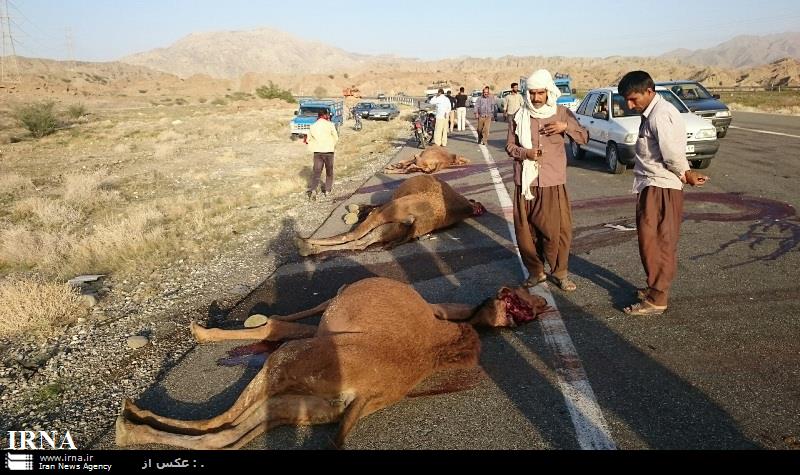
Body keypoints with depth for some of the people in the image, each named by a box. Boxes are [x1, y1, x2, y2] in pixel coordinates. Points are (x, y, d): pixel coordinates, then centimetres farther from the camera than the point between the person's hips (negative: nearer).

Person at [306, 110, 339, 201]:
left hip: (317, 151, 2)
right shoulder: (330, 125, -6)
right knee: (329, 171, 15)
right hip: (328, 151, -2)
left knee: (316, 171, 3)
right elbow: (336, 138, -1)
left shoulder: (312, 126, 3)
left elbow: (308, 140, 7)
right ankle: (327, 190, 21)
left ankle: (312, 189, -15)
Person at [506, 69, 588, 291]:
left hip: (553, 181, -1)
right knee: (525, 229, 5)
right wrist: (525, 153, -13)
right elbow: (510, 145, 7)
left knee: (558, 229, -1)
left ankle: (560, 272, 17)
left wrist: (566, 126, -14)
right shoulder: (519, 117, 3)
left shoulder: (562, 113, 2)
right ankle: (535, 271, 22)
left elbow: (584, 138, 5)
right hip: (525, 181, 1)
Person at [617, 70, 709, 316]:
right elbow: (671, 155, 13)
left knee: (656, 242, -4)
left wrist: (685, 174, -4)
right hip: (651, 187, 10)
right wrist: (686, 174, 1)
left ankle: (656, 299, 3)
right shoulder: (652, 113, 14)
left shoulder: (660, 114, -18)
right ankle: (656, 287, 30)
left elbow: (673, 154, -20)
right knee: (652, 241, 17)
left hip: (660, 189, -10)